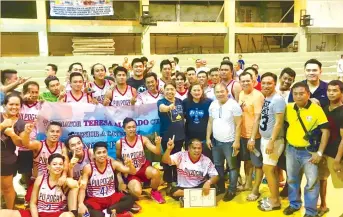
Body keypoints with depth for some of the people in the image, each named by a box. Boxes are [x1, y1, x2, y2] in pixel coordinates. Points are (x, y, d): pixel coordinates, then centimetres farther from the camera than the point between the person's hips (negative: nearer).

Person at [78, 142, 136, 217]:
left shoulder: (113, 163, -7)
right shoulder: (88, 168, -12)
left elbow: (133, 172, -9)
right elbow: (82, 188, -15)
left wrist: (130, 165, -33)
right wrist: (81, 204, -34)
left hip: (111, 197, 2)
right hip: (94, 199, -2)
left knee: (130, 199, -23)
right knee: (85, 211, -35)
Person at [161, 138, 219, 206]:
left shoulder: (206, 160, -5)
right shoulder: (181, 156, -8)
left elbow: (215, 176, -8)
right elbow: (165, 161, -20)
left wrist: (208, 182, -31)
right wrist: (169, 149, -39)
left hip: (199, 187, 1)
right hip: (183, 188, -1)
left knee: (211, 185, -29)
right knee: (173, 191, -31)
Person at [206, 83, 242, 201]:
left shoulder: (234, 105, -13)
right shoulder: (212, 105, 5)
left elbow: (238, 124, -13)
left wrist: (237, 141, -16)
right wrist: (208, 138, 8)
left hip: (229, 142, -6)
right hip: (216, 141, 6)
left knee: (232, 167, 5)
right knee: (217, 165, 17)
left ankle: (232, 190, 18)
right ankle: (220, 187, 32)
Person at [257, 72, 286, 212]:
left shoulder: (278, 99, -17)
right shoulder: (265, 99, 8)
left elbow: (278, 122, -21)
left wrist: (271, 142, -24)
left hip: (273, 140, -8)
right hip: (264, 138, 8)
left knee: (267, 169, -3)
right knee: (271, 169, 14)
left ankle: (275, 201, 10)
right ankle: (273, 198, 25)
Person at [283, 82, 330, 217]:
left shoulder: (316, 109, -14)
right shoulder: (288, 108, -3)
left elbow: (325, 131, -12)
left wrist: (319, 153, -15)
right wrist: (285, 145, 7)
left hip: (309, 151, -4)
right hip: (291, 150, 4)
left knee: (312, 182, 3)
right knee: (292, 179, 18)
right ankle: (294, 204, 38)